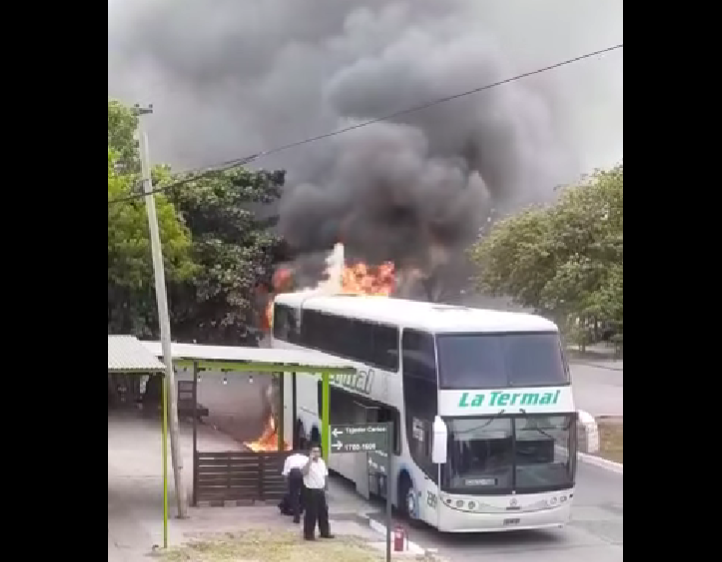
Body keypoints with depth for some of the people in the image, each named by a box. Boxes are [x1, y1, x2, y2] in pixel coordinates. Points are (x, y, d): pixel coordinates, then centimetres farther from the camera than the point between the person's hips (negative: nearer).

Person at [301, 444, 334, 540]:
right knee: (311, 513, -6)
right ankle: (308, 534, 2)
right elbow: (304, 472, -34)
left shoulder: (322, 462, 10)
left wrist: (324, 486, 15)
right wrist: (310, 459, -34)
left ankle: (325, 532, 25)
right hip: (311, 491, -7)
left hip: (321, 490, 7)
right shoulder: (308, 462, -13)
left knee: (323, 512, 14)